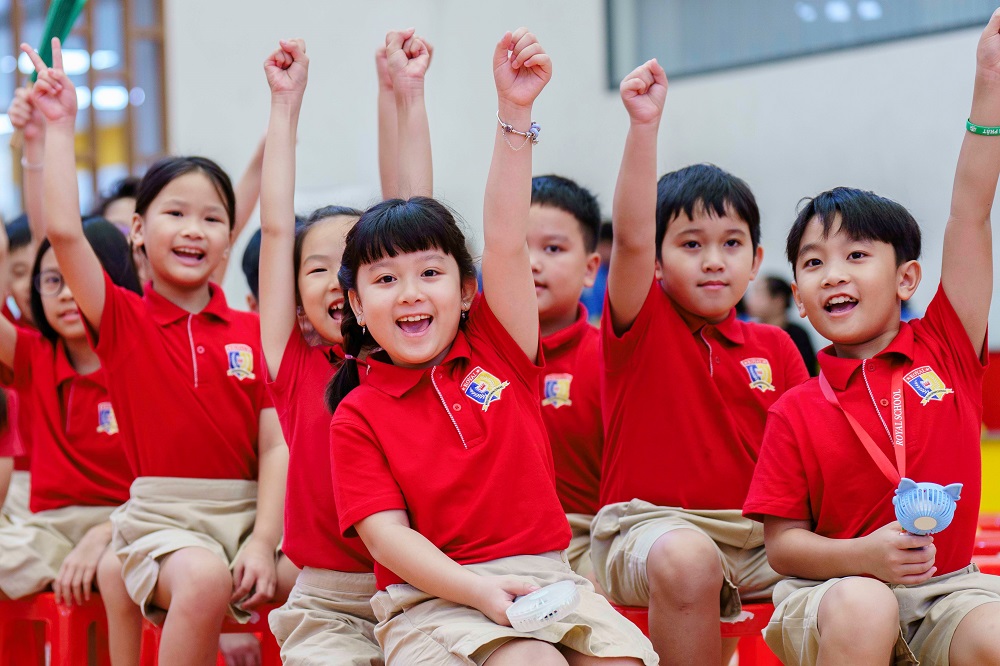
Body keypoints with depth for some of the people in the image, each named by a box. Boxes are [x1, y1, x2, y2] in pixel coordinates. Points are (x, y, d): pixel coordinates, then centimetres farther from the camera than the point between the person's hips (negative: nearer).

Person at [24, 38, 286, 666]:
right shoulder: (123, 320, 3)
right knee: (204, 579, -33)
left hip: (247, 511, 3)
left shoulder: (251, 331, 8)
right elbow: (63, 232, -13)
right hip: (161, 514, -3)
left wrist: (263, 541, -11)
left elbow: (274, 447, 2)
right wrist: (60, 126, -9)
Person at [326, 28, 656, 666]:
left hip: (546, 575, 3)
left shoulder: (496, 350, 9)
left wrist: (515, 111, -9)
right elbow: (387, 536, -6)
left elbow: (506, 241, -1)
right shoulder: (357, 416, 2)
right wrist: (478, 589, -22)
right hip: (431, 597, -3)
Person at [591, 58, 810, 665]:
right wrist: (645, 124, -28)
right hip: (653, 525, -4)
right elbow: (631, 238, -16)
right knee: (686, 559, -38)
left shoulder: (774, 347, 13)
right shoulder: (642, 325, 2)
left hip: (760, 538, 4)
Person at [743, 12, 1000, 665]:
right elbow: (783, 543, 0)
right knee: (860, 609, -35)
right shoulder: (797, 411, 0)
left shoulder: (945, 350, 4)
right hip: (837, 584, -1)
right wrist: (864, 555, -21)